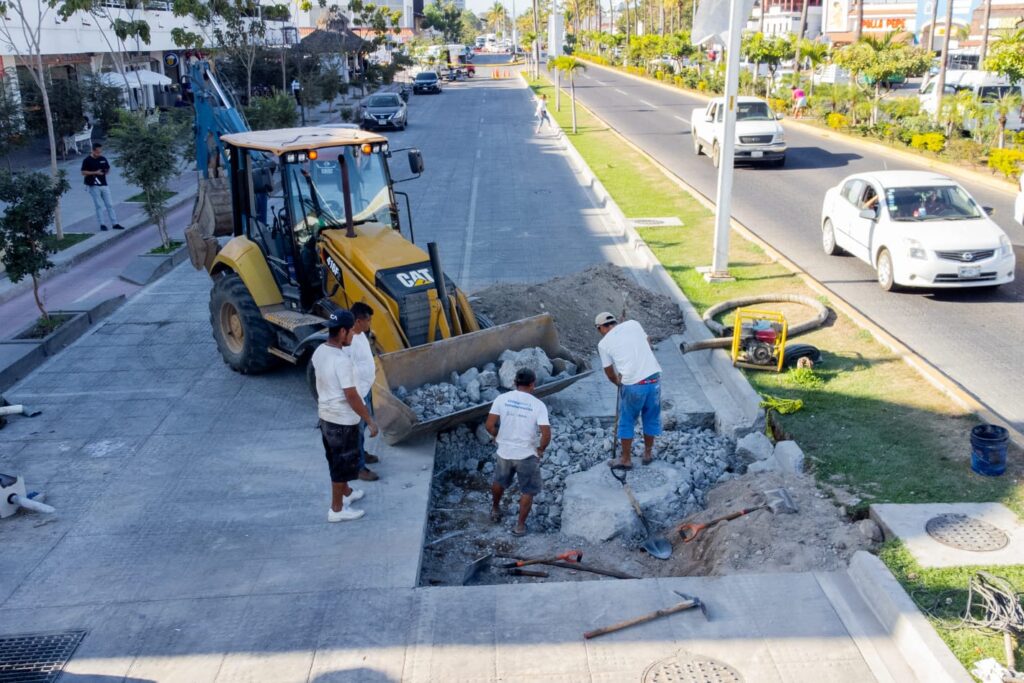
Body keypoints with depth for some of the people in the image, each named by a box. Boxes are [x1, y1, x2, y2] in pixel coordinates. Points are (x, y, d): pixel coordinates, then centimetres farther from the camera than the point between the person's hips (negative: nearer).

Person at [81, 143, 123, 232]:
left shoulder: (103, 159, 8)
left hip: (104, 184, 5)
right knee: (99, 206, -1)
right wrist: (95, 172, -18)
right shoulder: (87, 160, -6)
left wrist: (107, 171, -7)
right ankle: (102, 224, 5)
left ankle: (115, 223, 7)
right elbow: (83, 172, -8)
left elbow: (108, 169, 16)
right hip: (93, 186, -4)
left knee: (109, 205, 4)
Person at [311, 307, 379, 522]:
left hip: (326, 415, 9)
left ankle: (346, 492, 44)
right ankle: (336, 509, 17)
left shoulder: (319, 352, 0)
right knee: (342, 463, 5)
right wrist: (370, 421, -16)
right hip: (343, 420, -9)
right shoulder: (342, 360, -28)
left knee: (336, 460, 25)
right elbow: (351, 396, -25)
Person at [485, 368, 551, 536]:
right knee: (528, 491, 17)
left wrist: (499, 437, 9)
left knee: (499, 483, 29)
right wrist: (540, 449, -3)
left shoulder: (502, 399, -9)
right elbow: (546, 434, -21)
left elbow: (489, 425, -10)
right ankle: (520, 525, 22)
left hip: (504, 452, 3)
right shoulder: (538, 405, -15)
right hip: (527, 455, -3)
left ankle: (495, 510, 48)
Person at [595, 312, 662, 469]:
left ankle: (626, 459, 24)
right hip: (654, 377, 3)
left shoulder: (604, 343, 4)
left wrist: (619, 382, 30)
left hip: (633, 385, -3)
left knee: (626, 422, 15)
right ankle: (648, 453, 34)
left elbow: (610, 374, 12)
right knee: (651, 418, 20)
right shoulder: (633, 324, 10)